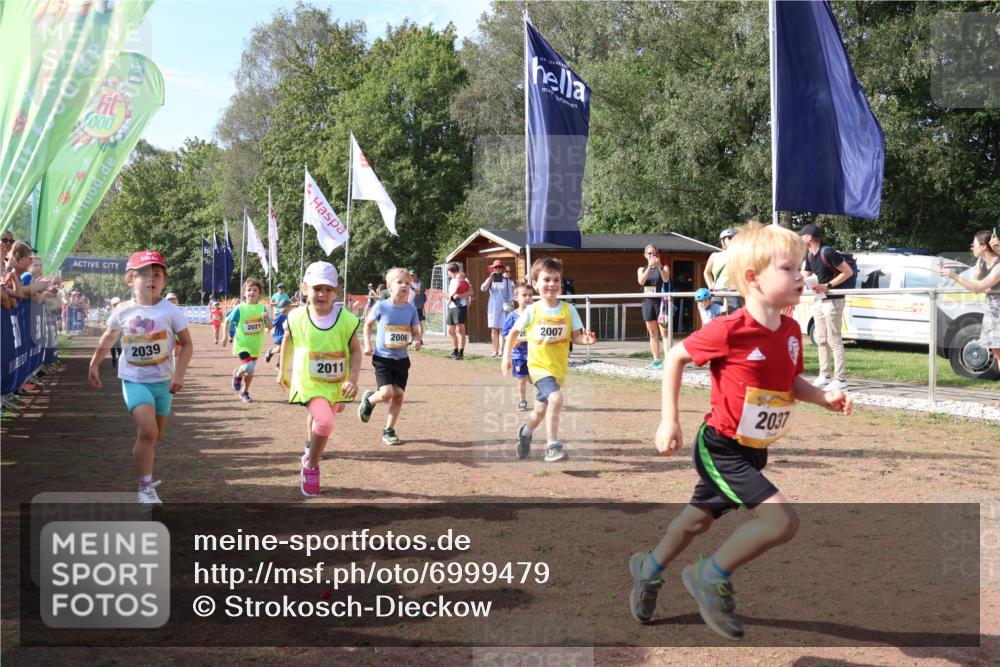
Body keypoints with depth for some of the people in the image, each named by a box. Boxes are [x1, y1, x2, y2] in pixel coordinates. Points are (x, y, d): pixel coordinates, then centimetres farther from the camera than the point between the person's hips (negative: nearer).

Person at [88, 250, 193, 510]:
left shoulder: (170, 311, -8)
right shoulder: (123, 311, -4)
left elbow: (186, 344, -3)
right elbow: (108, 338, 14)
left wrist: (178, 374, -14)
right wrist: (94, 365, 18)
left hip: (163, 381, 2)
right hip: (134, 380, -2)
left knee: (155, 435, 14)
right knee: (147, 431, -19)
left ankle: (141, 464, 43)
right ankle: (146, 488, -11)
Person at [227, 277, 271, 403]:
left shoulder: (262, 308, -2)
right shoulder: (239, 308, -9)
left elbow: (269, 327, -3)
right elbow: (228, 322, 2)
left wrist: (267, 318, -22)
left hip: (255, 344, 4)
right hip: (242, 344, -4)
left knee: (251, 371, 13)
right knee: (248, 367, -22)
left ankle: (244, 392, 35)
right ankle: (237, 374, 12)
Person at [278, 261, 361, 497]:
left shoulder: (346, 319, -15)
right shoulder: (297, 318, -13)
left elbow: (355, 351, -6)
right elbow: (287, 341, 8)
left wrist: (353, 379, -18)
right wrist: (283, 370, 16)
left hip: (337, 384, 3)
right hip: (309, 383, -3)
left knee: (319, 417, 23)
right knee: (325, 422, -24)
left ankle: (311, 449, 55)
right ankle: (311, 466, -1)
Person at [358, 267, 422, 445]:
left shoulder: (411, 309, -1)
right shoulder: (381, 307, -9)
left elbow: (416, 332, 7)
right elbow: (368, 324, 6)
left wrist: (418, 341, -16)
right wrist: (367, 345, -3)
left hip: (401, 359, 4)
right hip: (382, 358, -3)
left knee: (399, 395, 3)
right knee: (386, 393, -16)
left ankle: (389, 431, 18)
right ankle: (369, 399, 19)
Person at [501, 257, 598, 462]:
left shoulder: (568, 309, -3)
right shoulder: (532, 311, -7)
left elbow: (576, 336, -3)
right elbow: (514, 332, 6)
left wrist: (586, 339, -25)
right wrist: (506, 357, 5)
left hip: (559, 367, 4)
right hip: (539, 366, -3)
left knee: (541, 409, 19)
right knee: (555, 397, -28)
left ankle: (526, 432, 50)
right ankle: (553, 446, -20)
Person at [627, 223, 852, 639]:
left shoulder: (791, 331, -2)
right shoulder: (730, 330, -24)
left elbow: (793, 383, 14)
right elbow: (676, 358, -11)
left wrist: (825, 397, -7)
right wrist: (669, 421, -12)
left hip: (753, 452, 8)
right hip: (721, 448, -8)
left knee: (699, 518, 25)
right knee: (782, 519, -20)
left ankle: (648, 568, 51)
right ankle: (710, 578, 0)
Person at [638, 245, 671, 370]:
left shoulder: (663, 268, 4)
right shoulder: (642, 269, 12)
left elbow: (666, 279, -16)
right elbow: (641, 281, -9)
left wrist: (659, 266, -29)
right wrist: (649, 267, -20)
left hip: (661, 302, -4)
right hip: (648, 302, 4)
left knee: (664, 333, -9)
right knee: (652, 334, 7)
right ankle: (656, 360, 11)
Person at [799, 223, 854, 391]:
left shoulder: (827, 252, -18)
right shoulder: (809, 255, 8)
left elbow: (848, 272, -16)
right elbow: (805, 277, 16)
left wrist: (827, 286, -18)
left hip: (833, 300, -9)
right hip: (819, 300, 9)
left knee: (834, 340, -7)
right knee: (821, 340, 12)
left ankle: (840, 379, -4)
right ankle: (825, 376, 18)